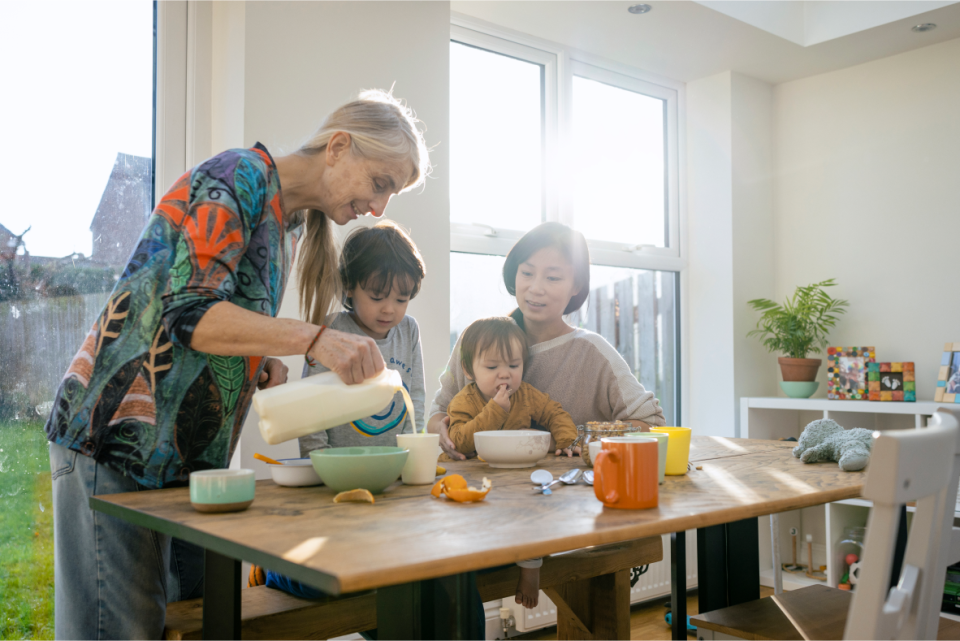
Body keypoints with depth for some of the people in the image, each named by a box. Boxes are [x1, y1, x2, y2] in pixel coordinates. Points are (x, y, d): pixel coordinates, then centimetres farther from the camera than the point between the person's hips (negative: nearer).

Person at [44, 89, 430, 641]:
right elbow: (188, 311, -24)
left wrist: (260, 365, 0)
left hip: (189, 453, 9)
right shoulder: (239, 176, -13)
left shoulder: (294, 223, 14)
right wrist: (314, 338, -30)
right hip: (116, 437, -8)